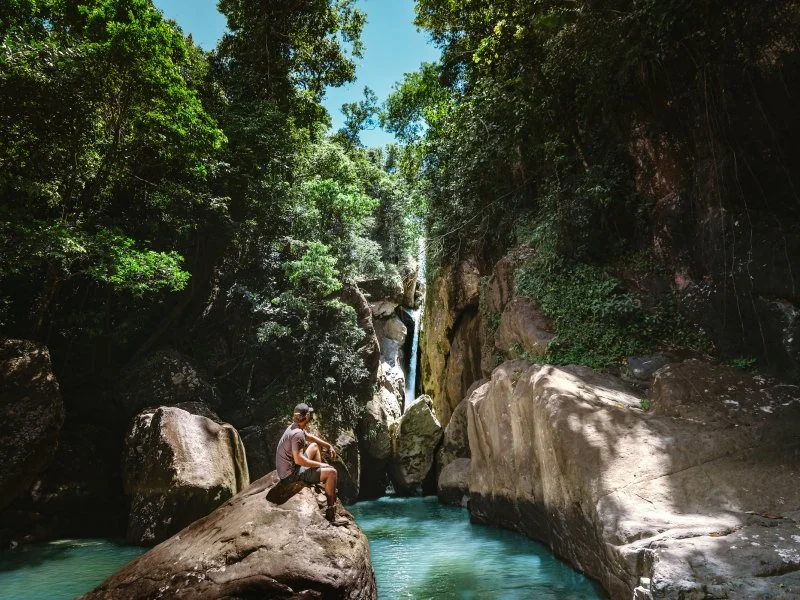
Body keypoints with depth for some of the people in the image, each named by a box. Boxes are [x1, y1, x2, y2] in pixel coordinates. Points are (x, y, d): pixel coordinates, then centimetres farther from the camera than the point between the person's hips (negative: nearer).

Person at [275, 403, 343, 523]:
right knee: (332, 472, -11)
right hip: (291, 475, -10)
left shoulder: (294, 427, 4)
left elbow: (311, 437, 21)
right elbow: (299, 460, -30)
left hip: (286, 470, 10)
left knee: (315, 446, 24)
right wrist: (320, 464, -19)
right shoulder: (298, 434, -26)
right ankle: (330, 512, -3)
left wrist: (329, 446, 17)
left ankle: (325, 485, 27)